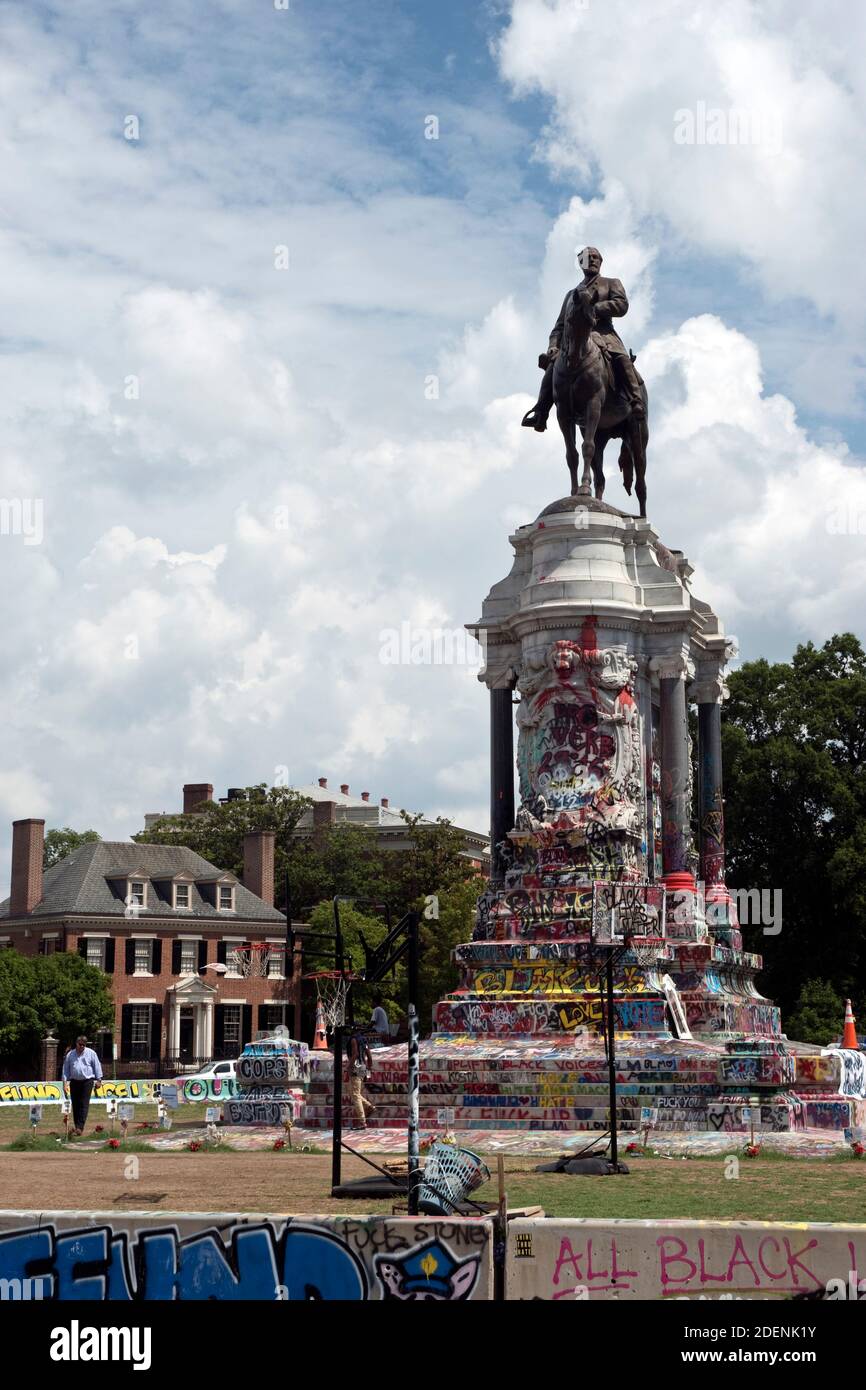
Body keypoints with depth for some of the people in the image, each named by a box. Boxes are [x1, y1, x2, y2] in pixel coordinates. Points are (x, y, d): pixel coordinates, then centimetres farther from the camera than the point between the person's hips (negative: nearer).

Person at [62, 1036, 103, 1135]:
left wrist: (98, 1079, 1)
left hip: (87, 1081, -3)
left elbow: (97, 1066, 5)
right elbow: (66, 1069, 11)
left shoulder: (91, 1053, 4)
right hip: (74, 1081, 3)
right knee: (75, 1105, 5)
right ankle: (77, 1127, 12)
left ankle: (80, 1127, -16)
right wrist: (65, 1081, 4)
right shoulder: (70, 1055, 8)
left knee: (84, 1105, -11)